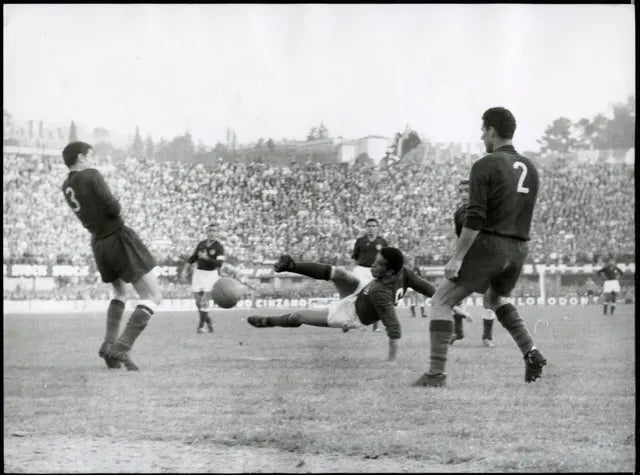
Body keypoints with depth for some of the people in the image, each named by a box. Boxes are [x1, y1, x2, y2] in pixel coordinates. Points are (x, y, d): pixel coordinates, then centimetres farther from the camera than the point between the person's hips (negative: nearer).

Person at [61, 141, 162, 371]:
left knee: (119, 293, 32)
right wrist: (115, 205, 2)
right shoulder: (91, 175, -11)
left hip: (99, 245, 8)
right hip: (120, 239, -8)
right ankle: (121, 348, -19)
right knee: (153, 297, -4)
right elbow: (112, 208, -18)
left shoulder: (66, 187, 10)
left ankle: (109, 343, 13)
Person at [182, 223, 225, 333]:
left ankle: (201, 326, -4)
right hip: (199, 273, 4)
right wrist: (185, 269, 8)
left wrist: (206, 258, -26)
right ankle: (208, 321, 22)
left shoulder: (219, 247, -9)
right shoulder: (201, 244, 6)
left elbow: (219, 263, -19)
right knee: (198, 302, 4)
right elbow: (193, 257, 17)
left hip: (211, 275, -4)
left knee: (204, 302, -11)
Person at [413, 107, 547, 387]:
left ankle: (436, 373, -8)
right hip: (519, 248, 7)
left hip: (488, 245, -7)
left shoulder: (485, 166, -9)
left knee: (441, 301, 0)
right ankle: (531, 352, 13)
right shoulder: (529, 168, 12)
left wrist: (457, 258, -15)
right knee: (496, 299, 32)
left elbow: (475, 218, -16)